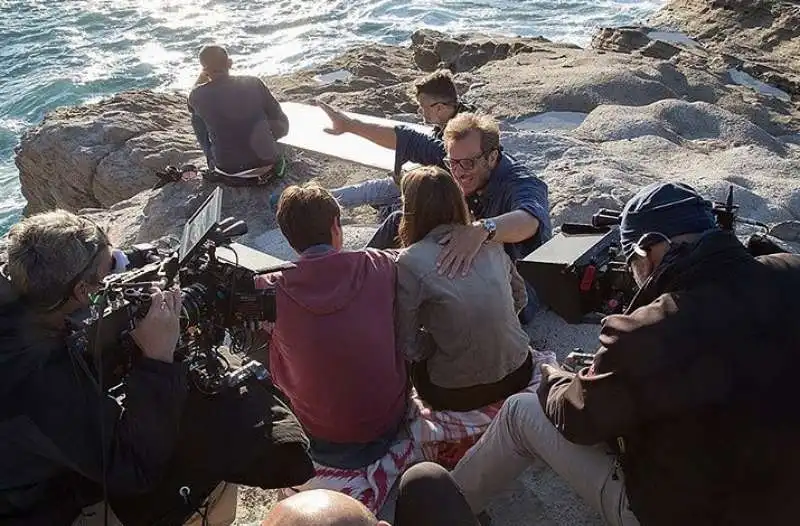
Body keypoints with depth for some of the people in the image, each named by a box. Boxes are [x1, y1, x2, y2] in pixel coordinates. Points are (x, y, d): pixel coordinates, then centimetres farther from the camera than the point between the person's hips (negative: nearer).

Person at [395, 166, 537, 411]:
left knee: (416, 362, 24)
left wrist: (439, 337, 4)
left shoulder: (410, 262, -17)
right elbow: (520, 298, 12)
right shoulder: (488, 243, -2)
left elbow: (407, 346, -14)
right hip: (518, 374, 5)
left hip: (458, 394, -4)